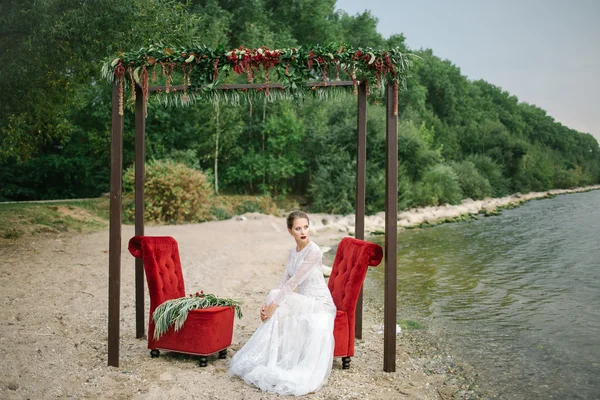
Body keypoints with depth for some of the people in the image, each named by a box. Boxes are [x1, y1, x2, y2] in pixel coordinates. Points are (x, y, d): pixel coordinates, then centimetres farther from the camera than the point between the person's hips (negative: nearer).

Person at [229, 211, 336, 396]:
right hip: (304, 301, 7)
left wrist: (273, 304, -26)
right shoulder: (293, 251, 7)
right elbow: (284, 281, 1)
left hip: (319, 302, -7)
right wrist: (268, 303, -14)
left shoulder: (314, 251, -19)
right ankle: (264, 361, -12)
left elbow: (293, 282, -24)